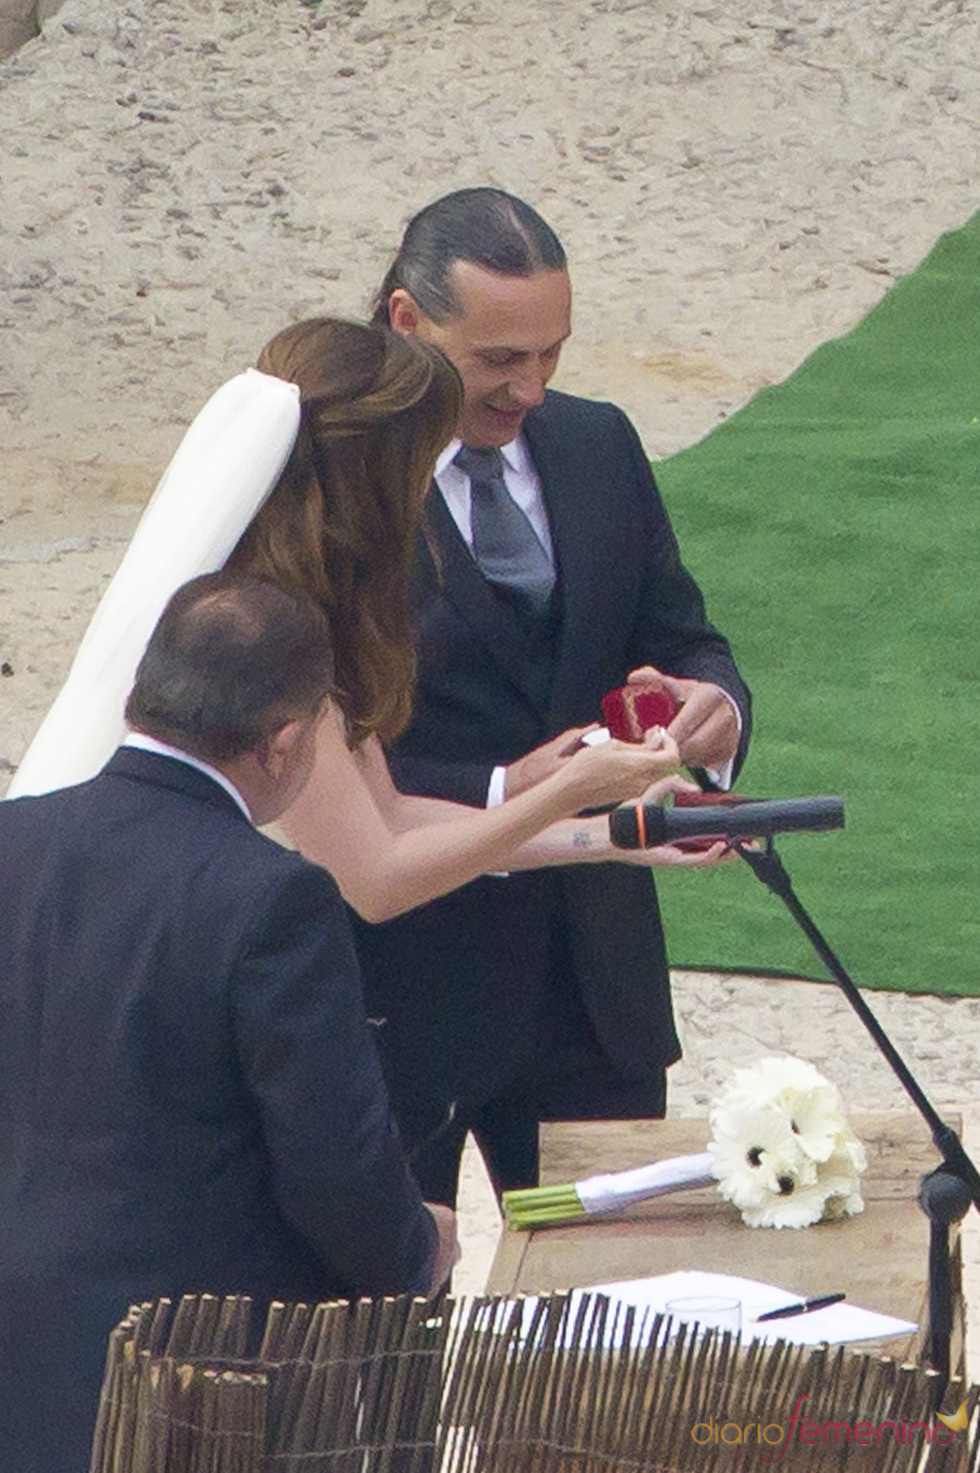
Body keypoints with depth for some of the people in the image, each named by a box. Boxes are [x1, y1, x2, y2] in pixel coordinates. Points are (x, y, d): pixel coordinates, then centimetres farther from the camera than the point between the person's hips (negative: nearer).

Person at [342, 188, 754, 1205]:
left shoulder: (598, 447, 8)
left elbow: (683, 643, 12)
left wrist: (711, 703, -12)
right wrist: (499, 798, -26)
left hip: (592, 966, 5)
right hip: (398, 987, -5)